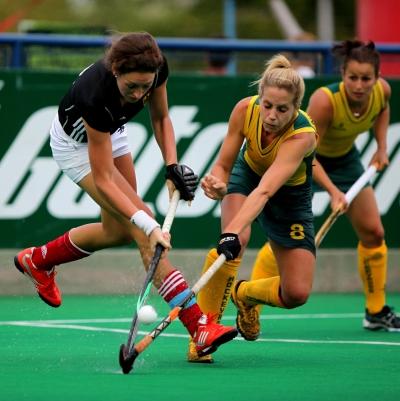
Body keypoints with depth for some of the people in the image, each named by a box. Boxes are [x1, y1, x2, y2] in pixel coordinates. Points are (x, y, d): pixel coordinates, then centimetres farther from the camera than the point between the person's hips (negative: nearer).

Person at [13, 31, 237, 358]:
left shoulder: (157, 68, -27)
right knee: (142, 229, -17)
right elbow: (103, 183, -36)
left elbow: (161, 117, -4)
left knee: (118, 231, 15)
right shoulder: (96, 95, -42)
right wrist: (148, 224, -44)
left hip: (111, 132, 7)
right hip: (76, 143, -7)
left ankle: (37, 260, 38)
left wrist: (172, 165, -17)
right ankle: (198, 325, -23)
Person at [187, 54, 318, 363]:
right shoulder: (245, 110, -28)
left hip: (290, 198, -1)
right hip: (247, 173, 1)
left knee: (296, 294, -9)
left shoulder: (303, 135, -39)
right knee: (234, 241, -32)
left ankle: (244, 294, 25)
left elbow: (264, 192, -51)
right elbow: (223, 166, -16)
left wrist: (234, 233, -64)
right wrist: (217, 184, -40)